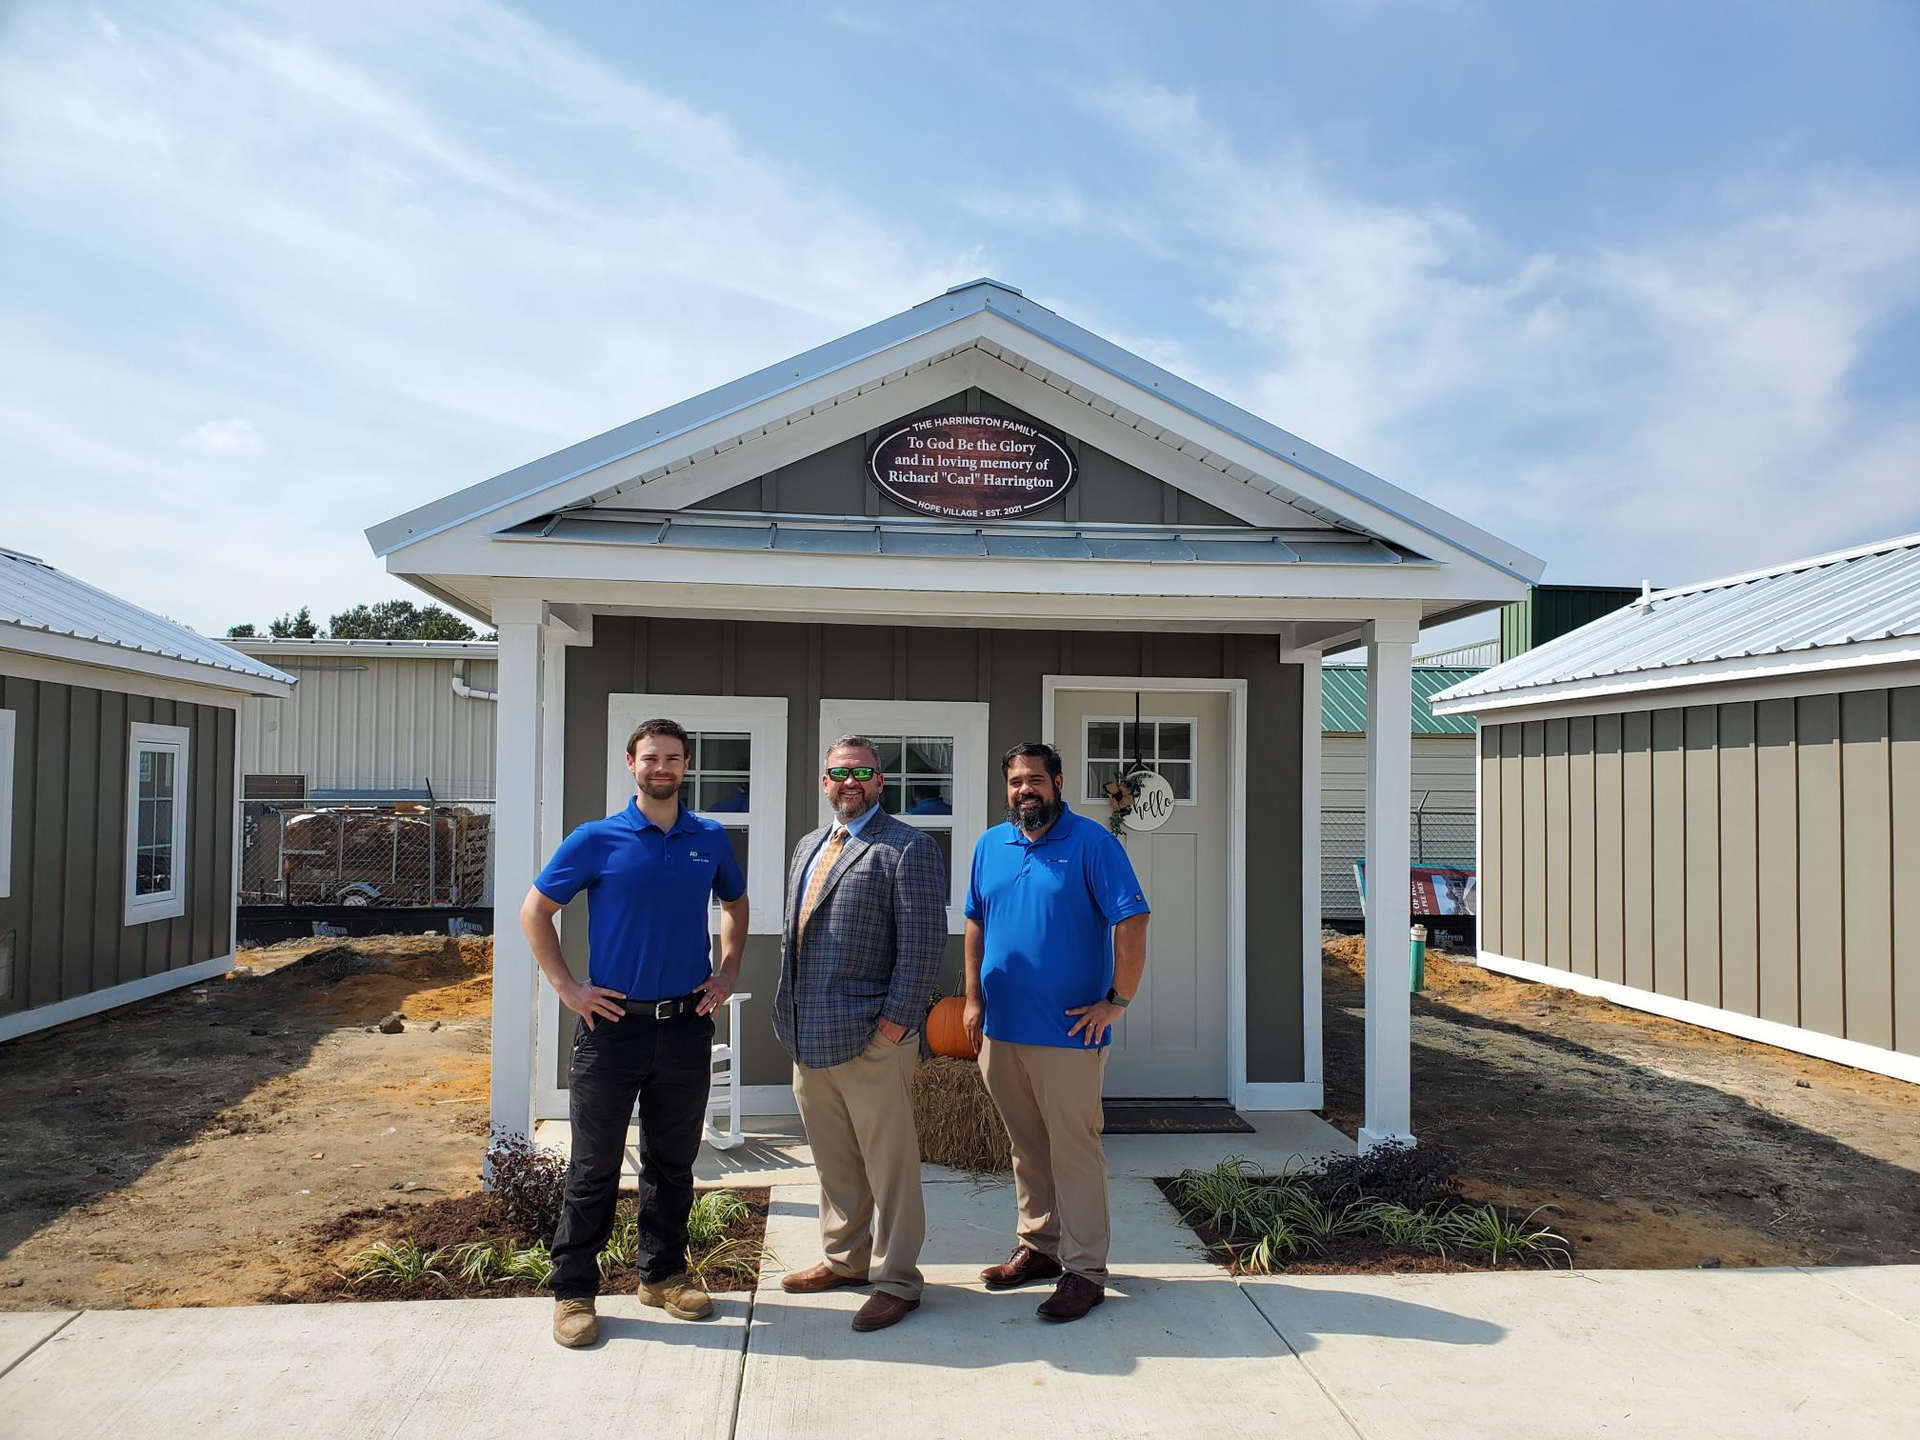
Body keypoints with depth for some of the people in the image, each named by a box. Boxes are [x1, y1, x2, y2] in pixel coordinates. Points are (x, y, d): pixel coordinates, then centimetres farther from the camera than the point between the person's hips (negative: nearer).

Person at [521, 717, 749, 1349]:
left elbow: (735, 905, 22)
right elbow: (535, 910, 2)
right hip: (613, 1023, -3)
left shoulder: (711, 840, 5)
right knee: (594, 1165, 4)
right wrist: (567, 987, -5)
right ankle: (573, 1290, 17)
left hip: (686, 1024, 3)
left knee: (673, 1160, 14)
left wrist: (728, 972, 10)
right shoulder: (597, 840, -5)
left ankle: (663, 1273, 29)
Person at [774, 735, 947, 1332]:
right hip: (808, 1035, 8)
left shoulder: (907, 849, -8)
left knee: (888, 1163, 2)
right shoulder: (808, 848, 17)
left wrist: (895, 1020, -17)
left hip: (871, 1037, -7)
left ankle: (896, 1282, 15)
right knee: (833, 1160, 18)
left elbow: (924, 943, -13)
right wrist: (791, 1011, 13)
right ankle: (845, 1258, 34)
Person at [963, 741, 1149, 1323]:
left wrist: (1116, 1002, -14)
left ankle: (1085, 1269, 11)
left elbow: (1130, 923, -13)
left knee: (1073, 1148, 0)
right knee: (1027, 1146, 17)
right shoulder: (990, 845, 9)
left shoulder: (1092, 843, -9)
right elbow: (976, 926, 15)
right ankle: (1038, 1246, 31)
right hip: (1001, 1029, 6)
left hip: (1068, 1032, -6)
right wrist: (974, 999, 9)